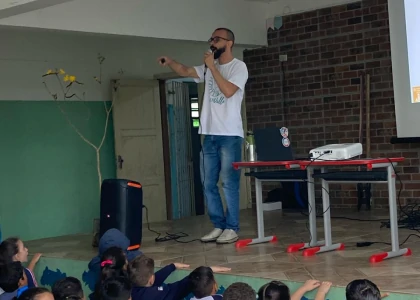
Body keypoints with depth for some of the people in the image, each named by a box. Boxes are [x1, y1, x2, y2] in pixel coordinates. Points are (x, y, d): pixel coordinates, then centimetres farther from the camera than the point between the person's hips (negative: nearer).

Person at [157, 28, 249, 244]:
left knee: (229, 183, -5)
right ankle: (218, 226, 17)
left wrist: (212, 66, -15)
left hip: (230, 135, -7)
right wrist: (170, 62, -9)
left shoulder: (239, 66, -5)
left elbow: (228, 91, -19)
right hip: (210, 135, 7)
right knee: (208, 184, 8)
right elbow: (185, 71, 11)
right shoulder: (209, 67, 15)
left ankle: (232, 228, 2)